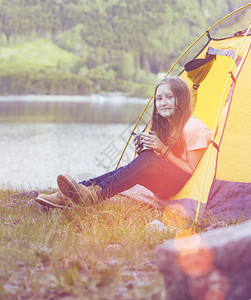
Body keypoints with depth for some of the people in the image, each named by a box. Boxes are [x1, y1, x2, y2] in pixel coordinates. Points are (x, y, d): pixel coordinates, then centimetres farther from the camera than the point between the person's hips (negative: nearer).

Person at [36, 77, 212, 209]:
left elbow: (191, 171, -14)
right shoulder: (166, 126, 14)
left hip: (185, 187, -7)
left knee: (148, 159, -32)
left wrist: (164, 150, -20)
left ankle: (94, 195, -47)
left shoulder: (194, 128, -11)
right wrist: (143, 149, -4)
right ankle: (66, 196, -32)